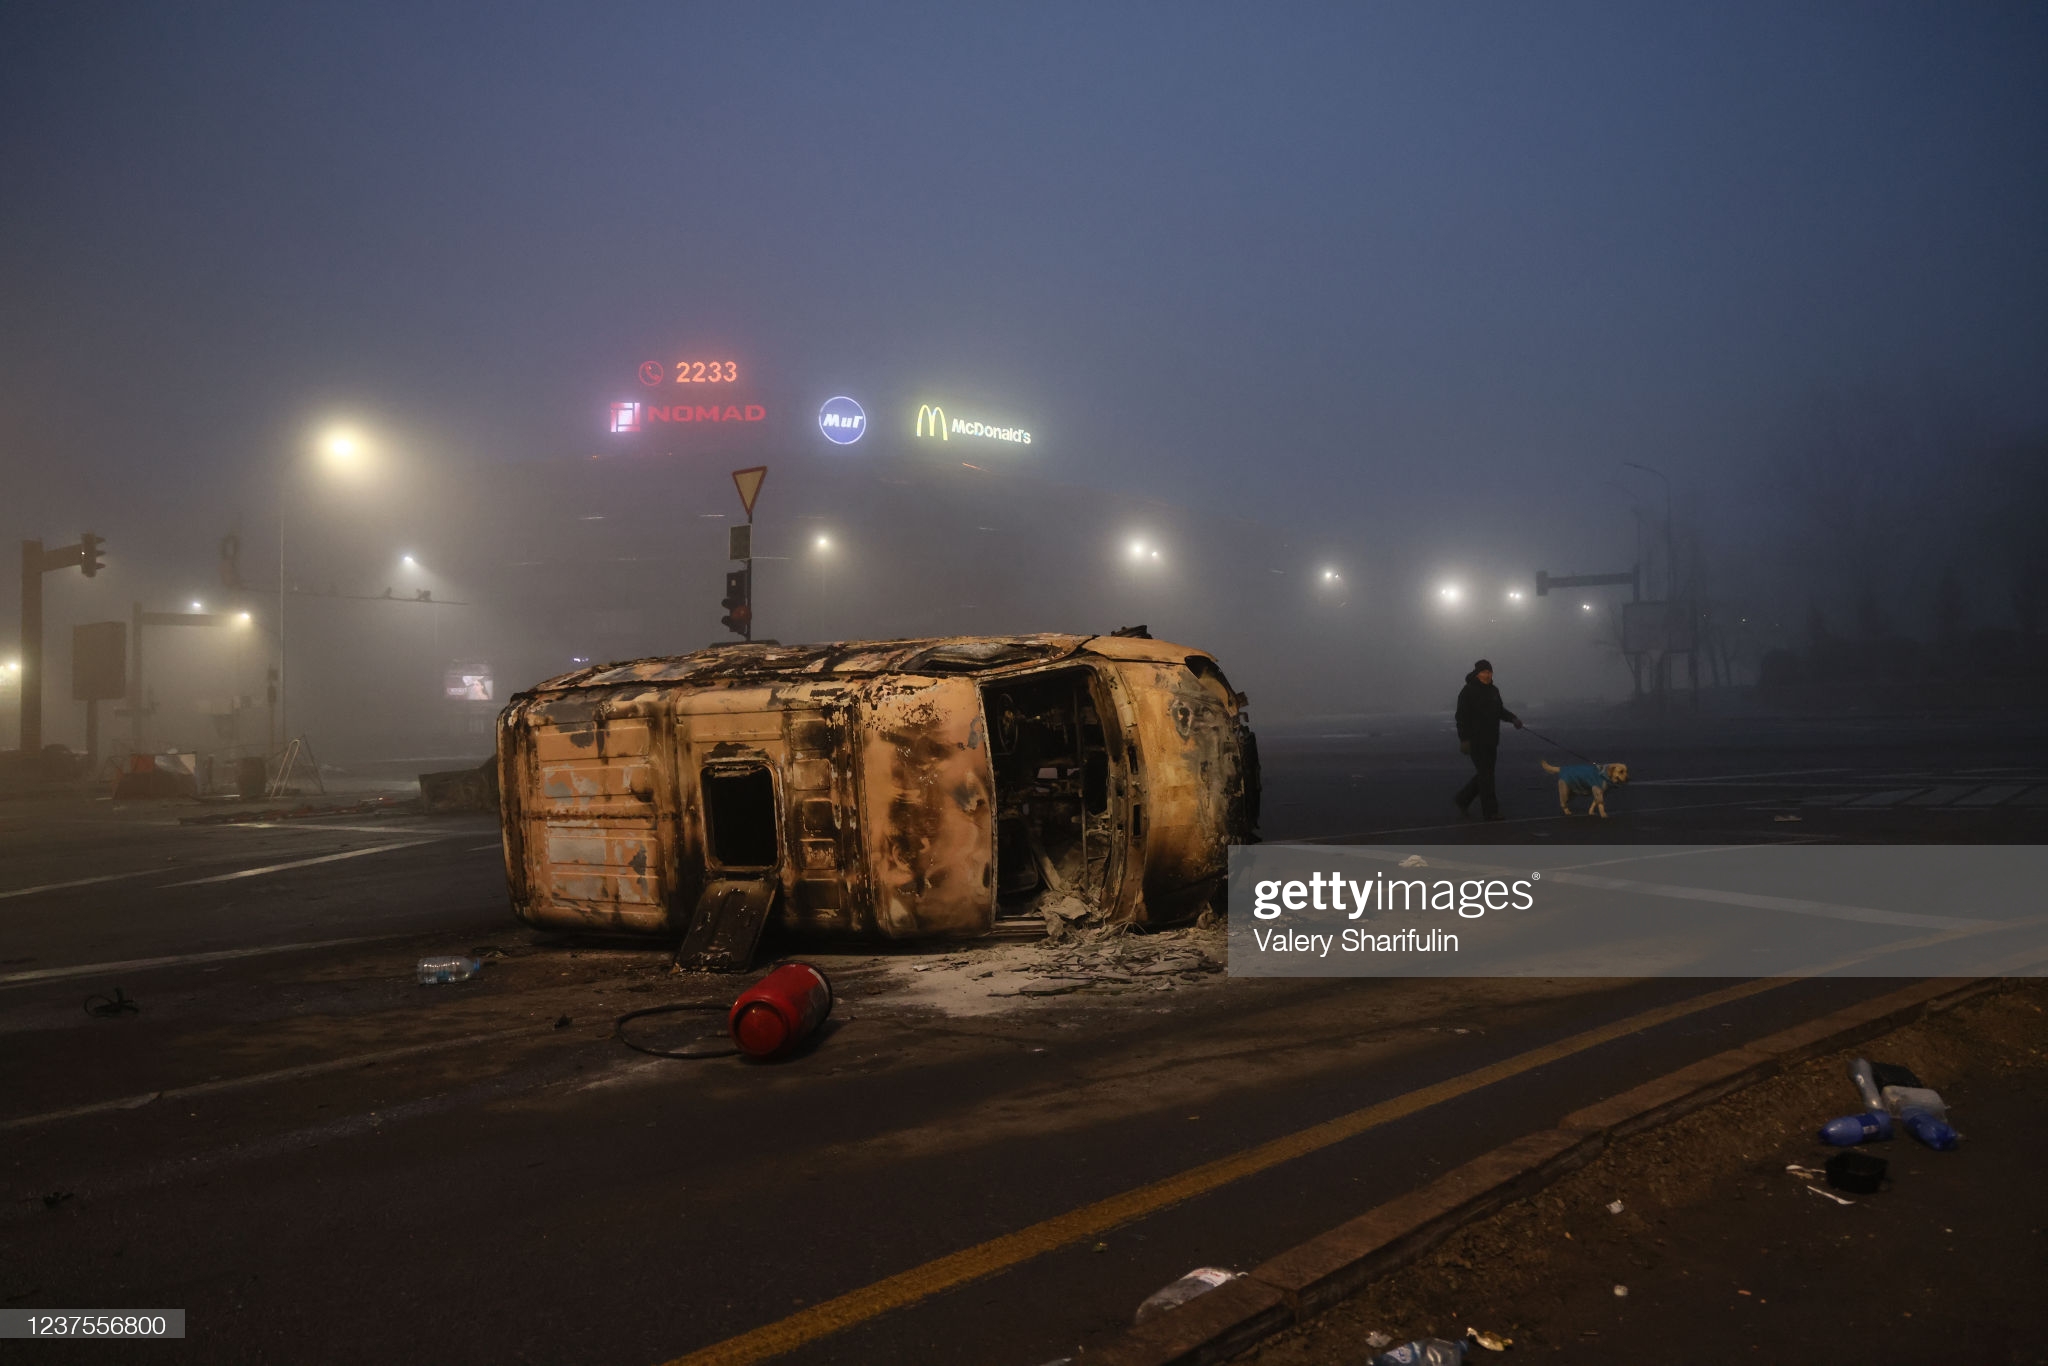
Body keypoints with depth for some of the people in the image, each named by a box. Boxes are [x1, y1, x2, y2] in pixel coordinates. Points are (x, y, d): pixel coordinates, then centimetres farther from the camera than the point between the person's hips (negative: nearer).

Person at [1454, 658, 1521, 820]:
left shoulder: (1493, 690, 12)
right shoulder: (1468, 691, -11)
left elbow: (1499, 711, 22)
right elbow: (1462, 716, -14)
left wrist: (1513, 718, 3)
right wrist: (1464, 740, -20)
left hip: (1491, 740, 8)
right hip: (1476, 740, -8)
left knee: (1486, 774, 12)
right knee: (1485, 774, -8)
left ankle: (1463, 799, 27)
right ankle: (1490, 811, -4)